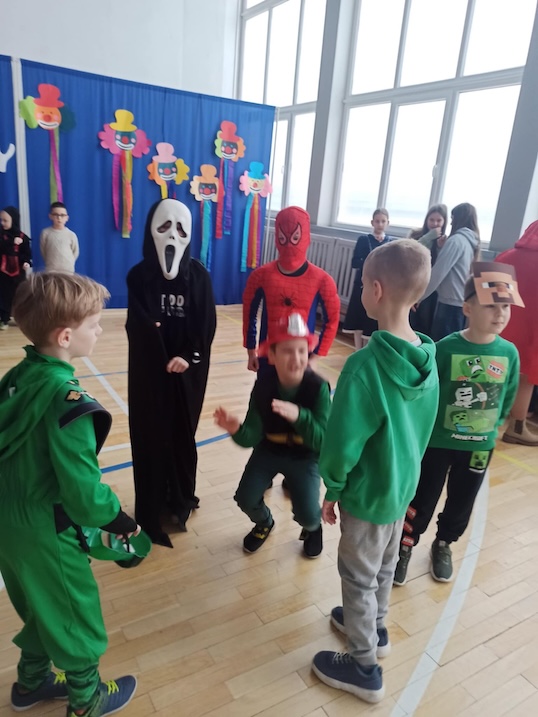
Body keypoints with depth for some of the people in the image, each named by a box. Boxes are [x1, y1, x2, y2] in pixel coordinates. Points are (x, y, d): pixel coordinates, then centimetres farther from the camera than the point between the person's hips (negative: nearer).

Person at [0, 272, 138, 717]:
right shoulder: (68, 402, -29)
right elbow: (83, 491, -26)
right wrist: (118, 519, -8)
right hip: (46, 534, -8)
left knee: (39, 608, 29)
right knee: (75, 617, 17)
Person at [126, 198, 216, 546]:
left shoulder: (199, 276, -3)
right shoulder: (139, 276, -5)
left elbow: (207, 326, -4)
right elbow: (137, 325, -9)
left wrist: (189, 357, -17)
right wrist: (164, 359, -21)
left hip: (189, 369, 1)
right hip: (149, 370, 0)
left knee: (182, 434, 11)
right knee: (150, 436, 5)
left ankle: (181, 499, 32)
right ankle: (151, 510, 19)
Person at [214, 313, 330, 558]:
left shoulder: (318, 388, -27)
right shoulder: (264, 384, -22)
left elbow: (322, 441, -29)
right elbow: (252, 436, -20)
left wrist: (300, 416, -47)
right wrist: (237, 430, -43)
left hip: (304, 457, -2)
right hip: (269, 450, 2)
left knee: (306, 514, -16)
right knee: (246, 499, -15)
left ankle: (313, 527, 24)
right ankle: (264, 523, 23)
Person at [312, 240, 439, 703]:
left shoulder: (366, 365, -30)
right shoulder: (428, 359, -6)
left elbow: (343, 441, -25)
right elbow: (423, 428, 5)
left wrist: (332, 487, -8)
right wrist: (405, 467, 17)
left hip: (369, 491, -7)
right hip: (404, 484, 7)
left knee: (359, 576, 14)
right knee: (385, 565, 27)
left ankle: (364, 667, 34)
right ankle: (375, 627, 51)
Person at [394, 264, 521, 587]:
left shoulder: (509, 353, -9)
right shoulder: (446, 348, -19)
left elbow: (508, 397, 6)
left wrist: (492, 425, 7)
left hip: (480, 445, 3)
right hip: (437, 440, -3)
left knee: (462, 502, 21)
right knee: (422, 499, 11)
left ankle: (444, 544, 46)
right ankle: (406, 545, 35)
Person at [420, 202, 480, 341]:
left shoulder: (456, 240, -13)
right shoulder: (472, 242, 13)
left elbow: (438, 272, -15)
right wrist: (443, 247, 15)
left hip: (450, 303, -9)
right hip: (463, 302, 9)